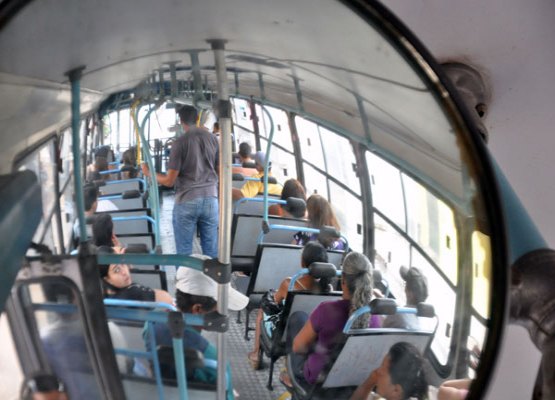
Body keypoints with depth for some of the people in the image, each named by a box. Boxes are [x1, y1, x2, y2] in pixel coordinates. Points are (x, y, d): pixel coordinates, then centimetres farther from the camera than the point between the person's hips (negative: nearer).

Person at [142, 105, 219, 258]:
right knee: (211, 250, 8)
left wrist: (149, 173, 10)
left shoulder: (180, 142, -7)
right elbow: (220, 171, 12)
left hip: (186, 201, -4)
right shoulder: (212, 138, 5)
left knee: (184, 251, 5)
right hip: (210, 198, 4)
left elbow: (169, 181, -6)